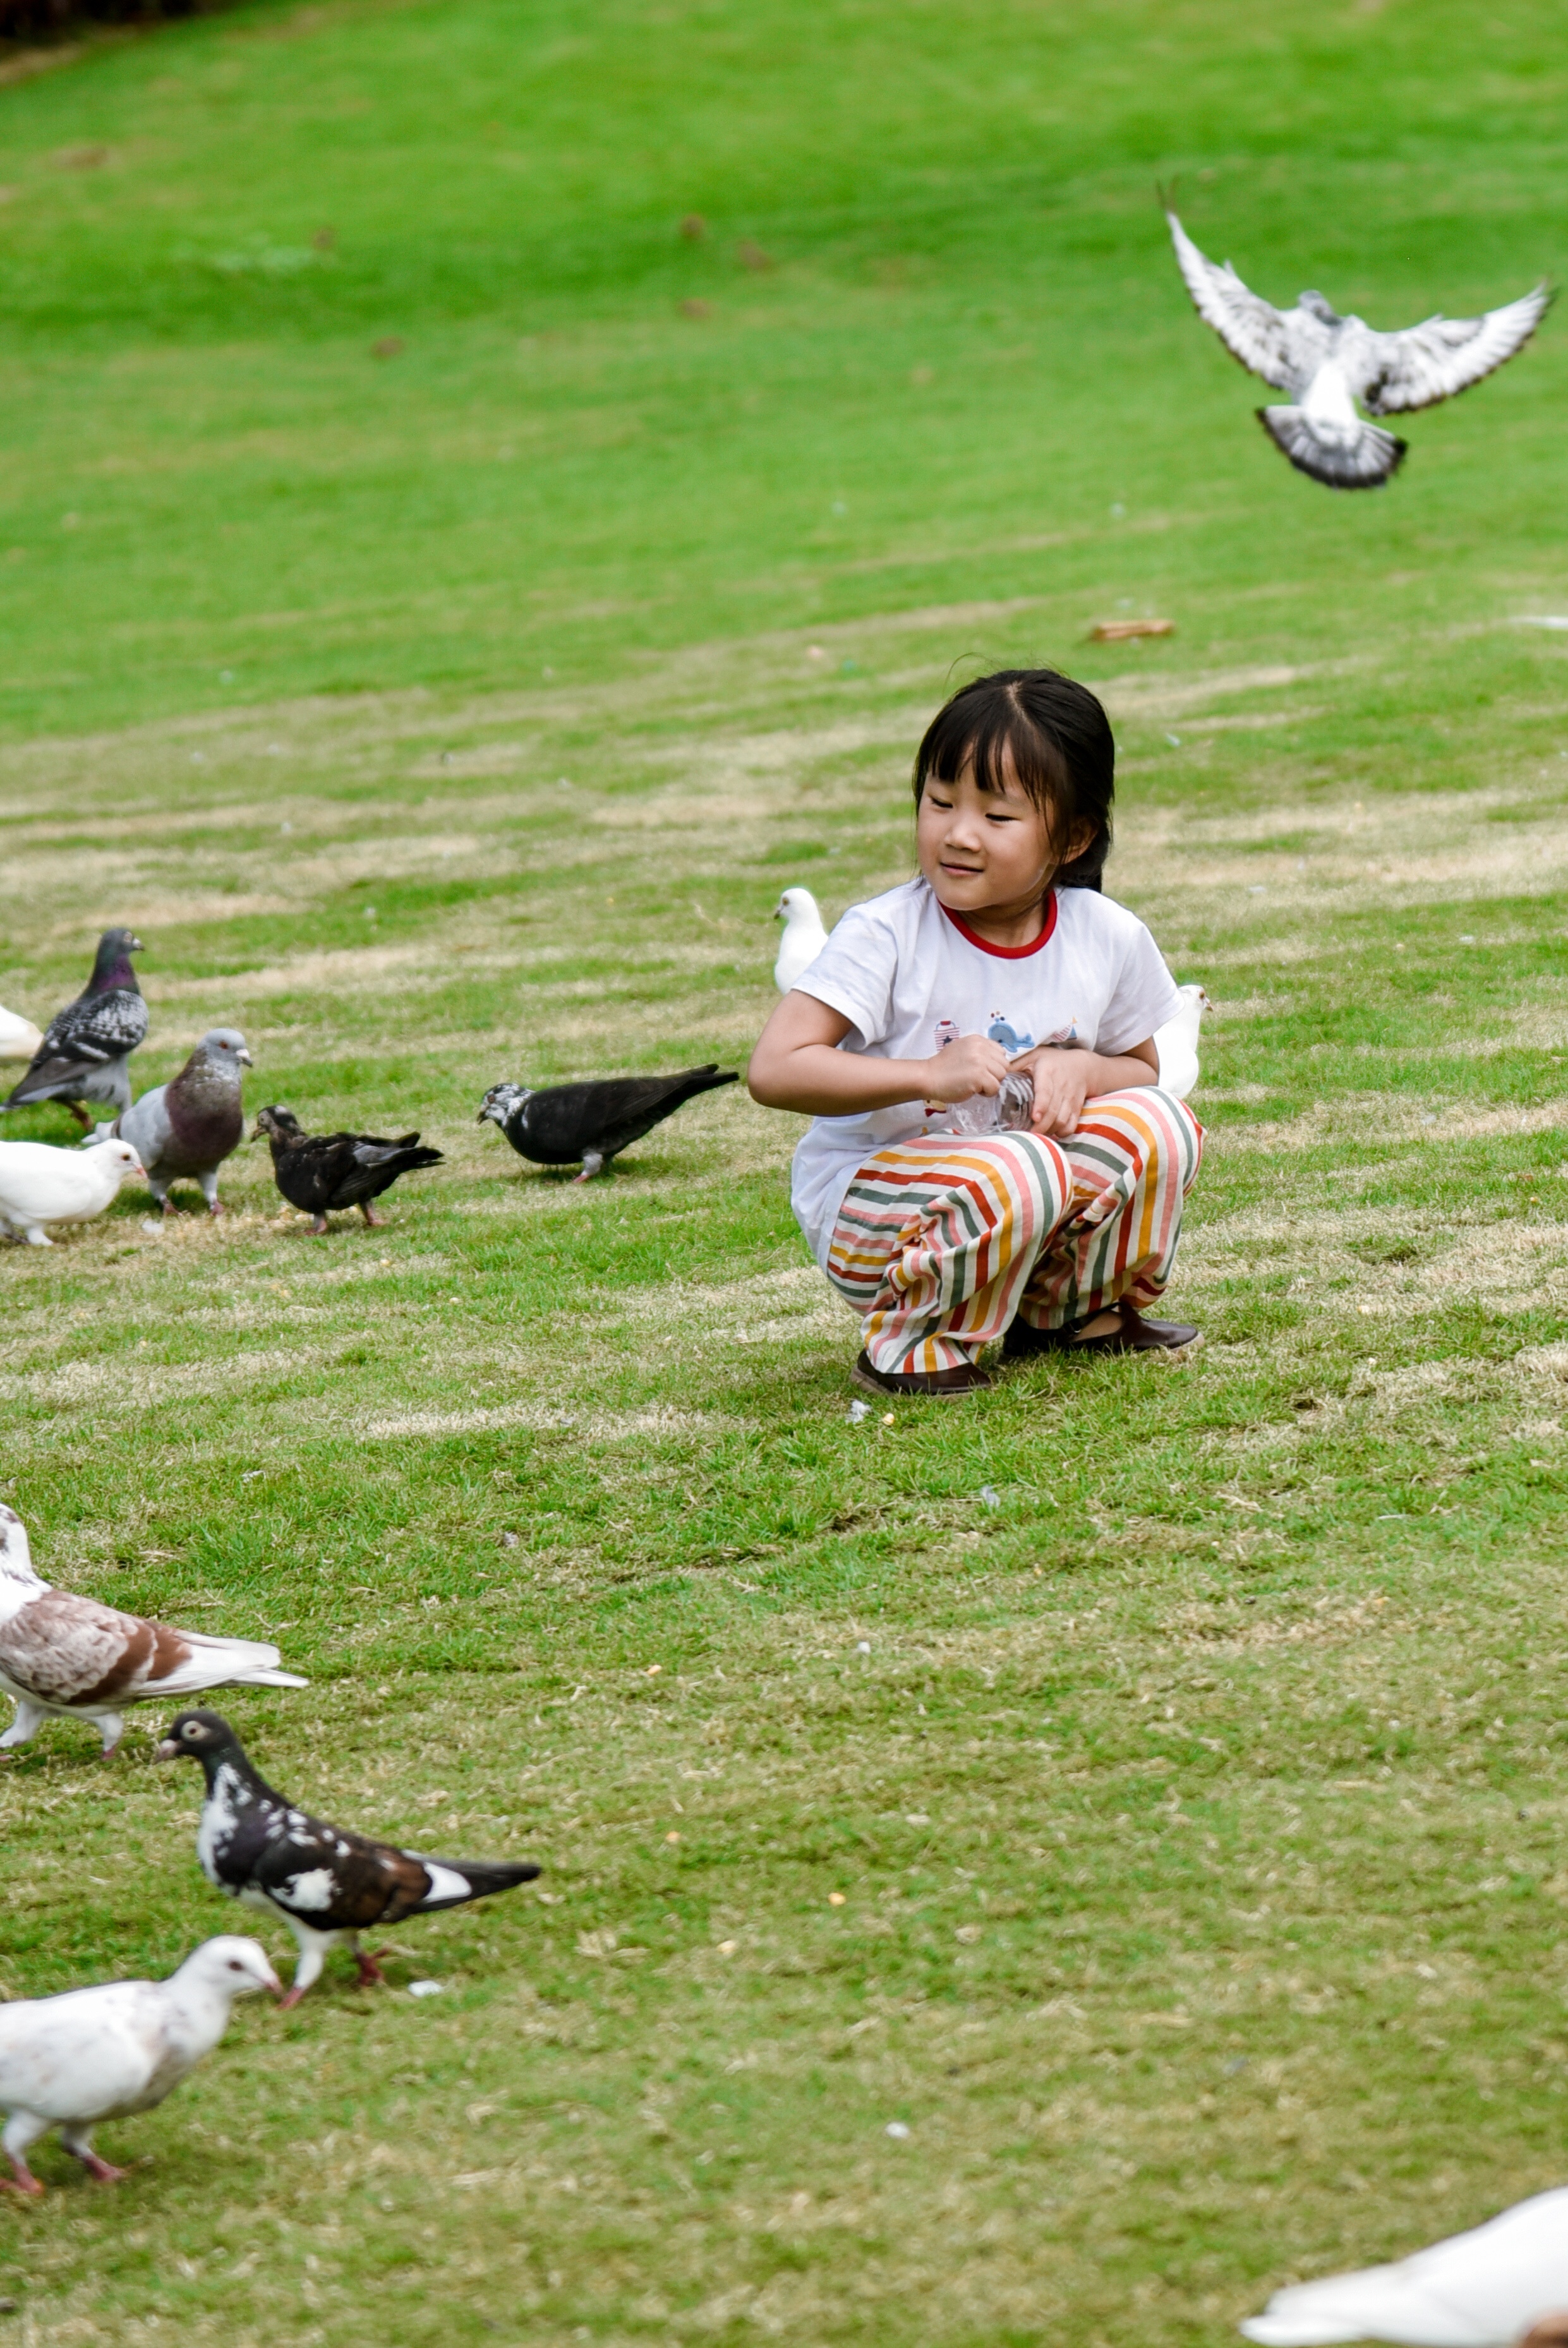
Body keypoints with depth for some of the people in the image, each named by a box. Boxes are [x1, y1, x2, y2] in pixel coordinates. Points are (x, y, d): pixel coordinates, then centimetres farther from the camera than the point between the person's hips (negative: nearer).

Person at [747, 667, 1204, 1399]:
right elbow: (774, 1069, -26)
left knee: (1157, 1122, -15)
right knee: (1018, 1173, -34)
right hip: (868, 1199, -5)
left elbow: (1140, 1067, 11)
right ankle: (911, 1347, -10)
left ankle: (1068, 1313, 9)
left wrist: (1080, 1070, -14)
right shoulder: (885, 937, -19)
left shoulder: (1109, 939, -5)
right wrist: (929, 1075, -35)